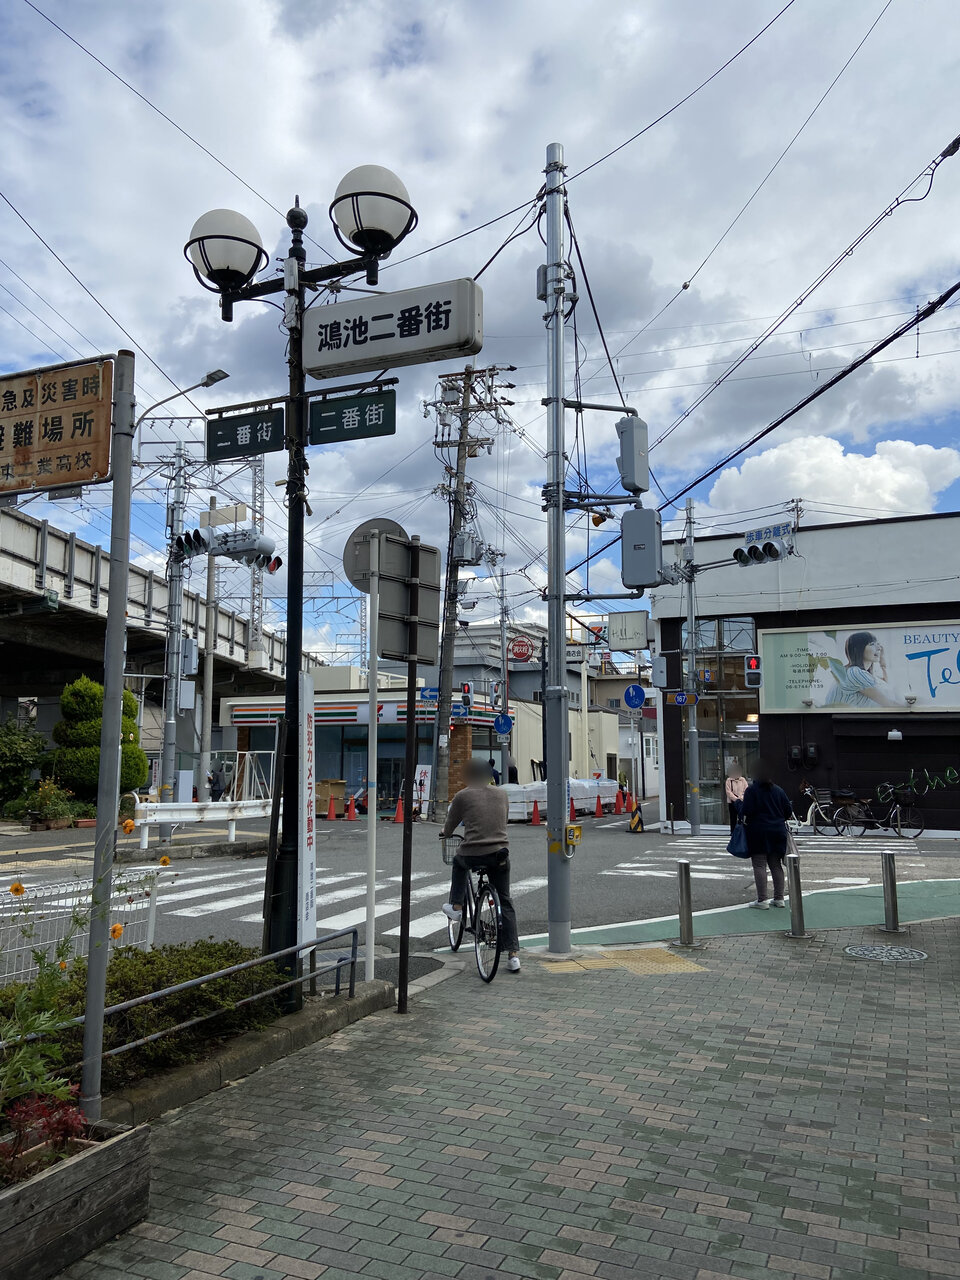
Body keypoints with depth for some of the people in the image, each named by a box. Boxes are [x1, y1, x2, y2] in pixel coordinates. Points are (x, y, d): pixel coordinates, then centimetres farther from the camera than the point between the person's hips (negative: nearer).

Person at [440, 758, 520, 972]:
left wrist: (444, 832, 32)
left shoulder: (463, 796, -1)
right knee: (505, 903, 12)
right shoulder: (502, 794, 10)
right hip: (500, 855, 3)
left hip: (473, 854, -3)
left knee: (458, 863, 34)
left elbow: (449, 827, 9)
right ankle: (513, 954, 7)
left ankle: (456, 907, 34)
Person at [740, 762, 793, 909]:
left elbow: (746, 811, -16)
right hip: (778, 831, 6)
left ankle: (762, 900, -6)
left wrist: (743, 819, 4)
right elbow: (789, 809, 7)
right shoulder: (778, 790, 8)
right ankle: (779, 898, 14)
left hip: (758, 831, -6)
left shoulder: (751, 790, -9)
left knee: (759, 865, -3)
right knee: (776, 865, 12)